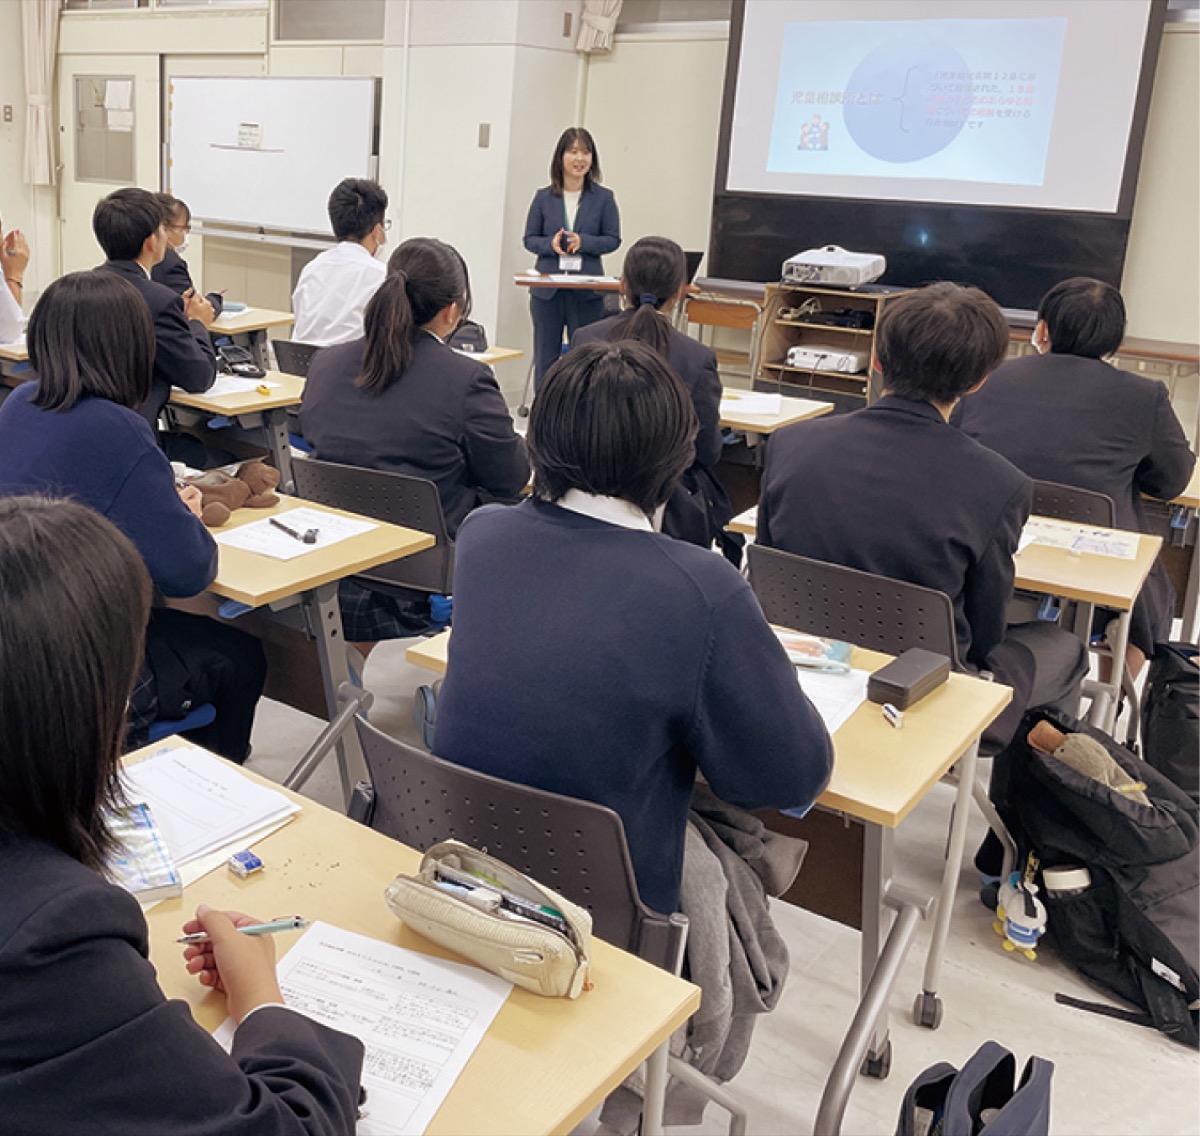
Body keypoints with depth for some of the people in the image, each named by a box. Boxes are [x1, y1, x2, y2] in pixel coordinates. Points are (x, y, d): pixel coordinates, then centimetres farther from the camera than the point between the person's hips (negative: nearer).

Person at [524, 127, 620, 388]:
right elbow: (529, 239, 7)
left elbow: (613, 239, 2)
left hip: (587, 291, -1)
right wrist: (551, 244, -14)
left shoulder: (603, 198, 1)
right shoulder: (543, 197, 4)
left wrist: (583, 242, -16)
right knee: (545, 358, 9)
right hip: (547, 288, 1)